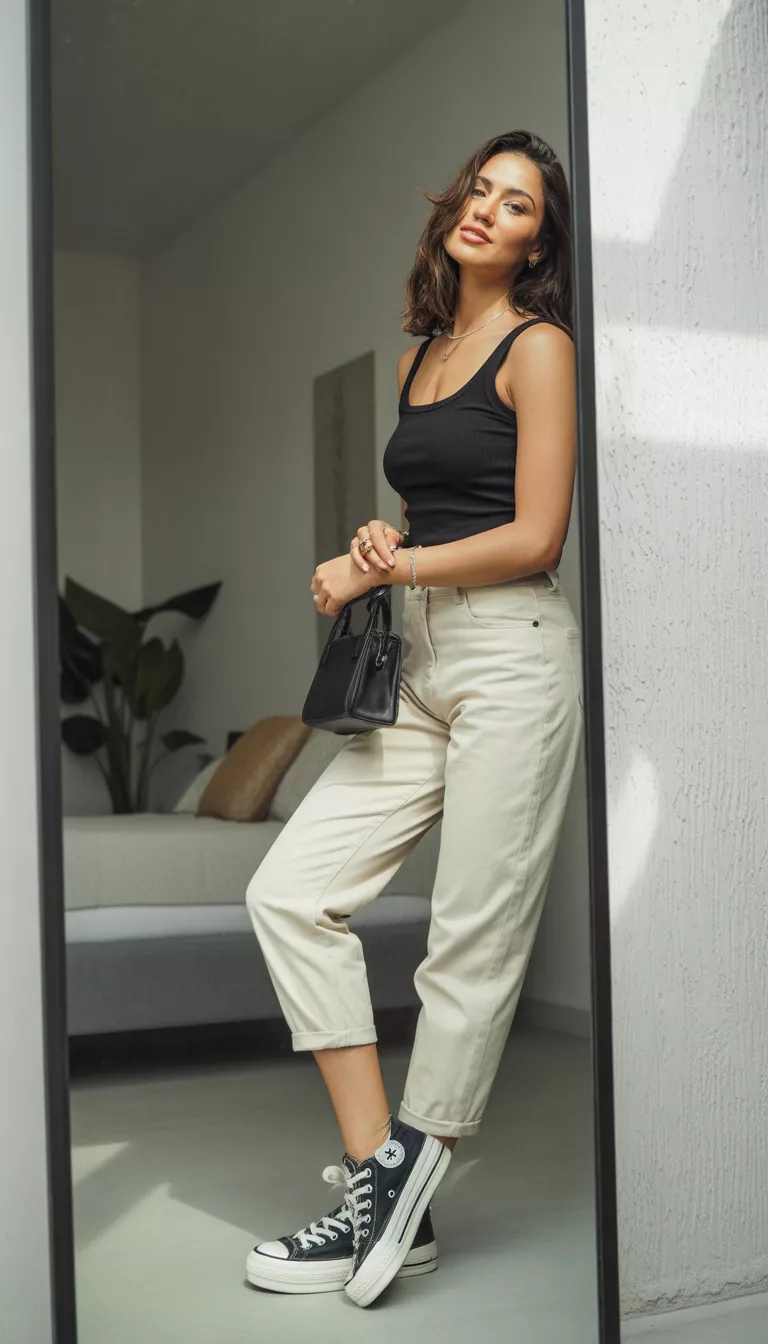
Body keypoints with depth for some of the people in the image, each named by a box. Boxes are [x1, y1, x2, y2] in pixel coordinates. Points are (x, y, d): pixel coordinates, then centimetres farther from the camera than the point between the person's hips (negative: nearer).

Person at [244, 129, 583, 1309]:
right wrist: (381, 546, 5)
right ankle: (377, 1177, 3)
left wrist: (384, 568, -6)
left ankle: (403, 1185, 12)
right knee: (289, 890, -3)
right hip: (417, 662, 8)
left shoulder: (538, 347, -3)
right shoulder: (419, 355, 19)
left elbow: (533, 537, -10)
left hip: (509, 655, -8)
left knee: (472, 944, -2)